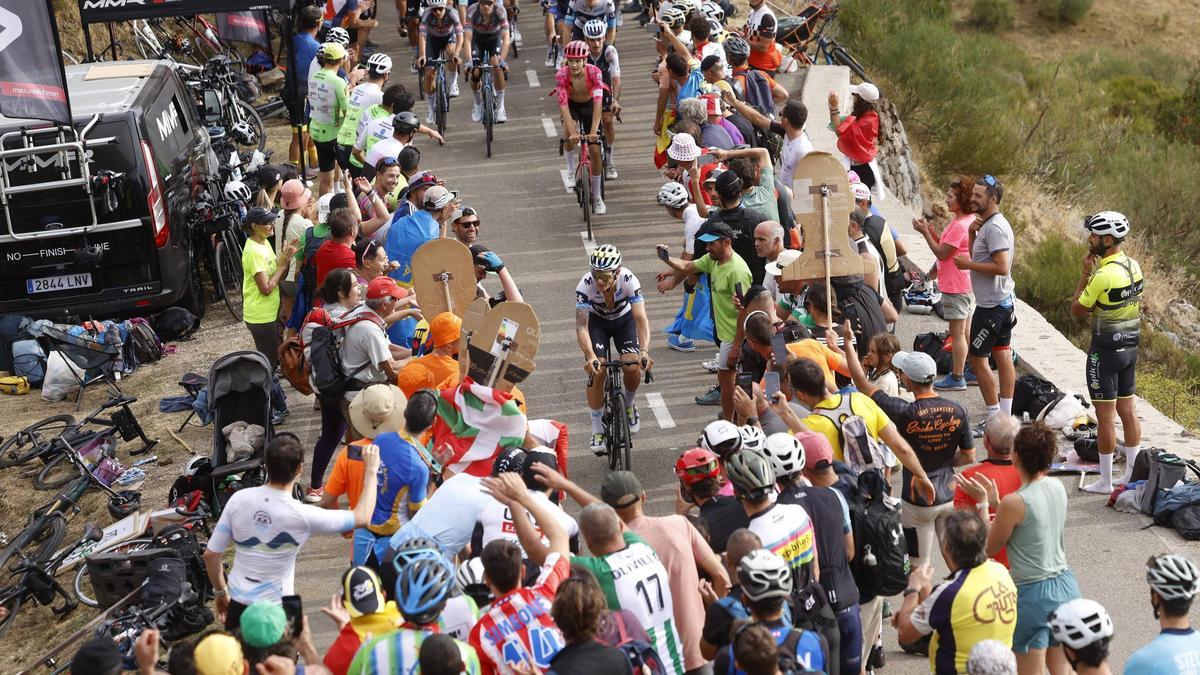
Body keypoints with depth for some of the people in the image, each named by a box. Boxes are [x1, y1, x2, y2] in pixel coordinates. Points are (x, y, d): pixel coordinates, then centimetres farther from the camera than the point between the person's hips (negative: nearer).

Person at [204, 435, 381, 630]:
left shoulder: (239, 499, -10)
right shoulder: (301, 515, -20)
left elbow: (211, 554, -2)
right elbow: (361, 518, -8)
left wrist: (220, 592, 15)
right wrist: (371, 470, 3)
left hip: (238, 605, 4)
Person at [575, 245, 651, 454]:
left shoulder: (629, 280, -34)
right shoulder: (585, 285, -34)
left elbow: (641, 318, -38)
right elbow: (581, 325, -37)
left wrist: (644, 351, -52)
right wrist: (590, 356, -52)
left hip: (624, 319, 0)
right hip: (597, 321, 0)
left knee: (633, 367, -18)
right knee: (597, 371, -18)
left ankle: (628, 405, 16)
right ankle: (597, 429, -3)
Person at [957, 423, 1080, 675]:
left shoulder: (1014, 502, -20)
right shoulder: (1057, 488, 0)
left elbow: (990, 548, -7)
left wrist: (983, 502, -3)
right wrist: (995, 501, 9)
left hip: (1033, 593, -7)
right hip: (1066, 586, 7)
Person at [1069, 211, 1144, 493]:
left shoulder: (1103, 275, -23)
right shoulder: (1134, 266, 4)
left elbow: (1077, 309, -12)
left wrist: (1086, 273, -6)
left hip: (1105, 350, -8)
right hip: (1130, 346, 8)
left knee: (1105, 416, -1)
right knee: (1128, 410, 15)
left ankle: (1105, 481, 6)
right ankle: (1133, 474, 21)